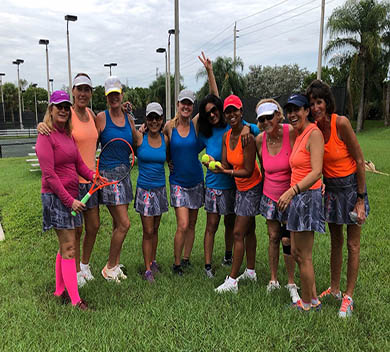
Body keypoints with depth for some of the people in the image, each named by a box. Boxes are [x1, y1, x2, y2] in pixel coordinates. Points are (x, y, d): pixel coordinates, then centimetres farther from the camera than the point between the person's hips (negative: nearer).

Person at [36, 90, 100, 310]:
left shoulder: (68, 135, 14)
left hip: (71, 195, 8)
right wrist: (69, 200, -18)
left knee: (66, 247, 16)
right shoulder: (46, 136, -11)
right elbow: (49, 174, -17)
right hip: (56, 197, -8)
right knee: (69, 248, -4)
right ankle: (75, 299, 6)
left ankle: (60, 290, 30)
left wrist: (93, 176, -7)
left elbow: (79, 164, 12)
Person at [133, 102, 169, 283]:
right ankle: (148, 270, 10)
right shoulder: (139, 137, -7)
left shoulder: (165, 139, 3)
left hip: (160, 188, 4)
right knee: (147, 231, 0)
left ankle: (152, 261, 31)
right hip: (144, 189, -3)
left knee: (155, 229, 15)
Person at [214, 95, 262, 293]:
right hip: (240, 187, 8)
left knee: (238, 234, -7)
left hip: (252, 188, -8)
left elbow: (248, 171, -22)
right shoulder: (226, 137, 2)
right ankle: (250, 272, 33)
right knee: (248, 230, 18)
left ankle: (232, 281, 3)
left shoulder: (247, 137, -23)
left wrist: (226, 172, -32)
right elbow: (226, 165, -2)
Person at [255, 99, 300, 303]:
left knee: (287, 240, 1)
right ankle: (273, 279, 28)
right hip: (270, 196, 3)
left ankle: (291, 283, 21)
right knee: (273, 237, 11)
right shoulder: (260, 140, -4)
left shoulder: (292, 132, -17)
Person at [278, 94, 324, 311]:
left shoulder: (314, 133, -13)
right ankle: (313, 298, 31)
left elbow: (316, 172, -24)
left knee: (304, 256, 2)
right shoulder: (299, 134, 15)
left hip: (308, 196, -10)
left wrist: (292, 191, -33)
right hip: (297, 198, 10)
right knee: (296, 252, 16)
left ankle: (307, 304, 20)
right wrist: (291, 195, 15)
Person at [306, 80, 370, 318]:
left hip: (350, 184, -5)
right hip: (329, 187, 5)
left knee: (353, 244, 4)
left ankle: (349, 297, 18)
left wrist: (361, 199, -13)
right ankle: (334, 289, 30)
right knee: (336, 242, 16)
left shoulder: (341, 123, -20)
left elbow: (360, 161, -15)